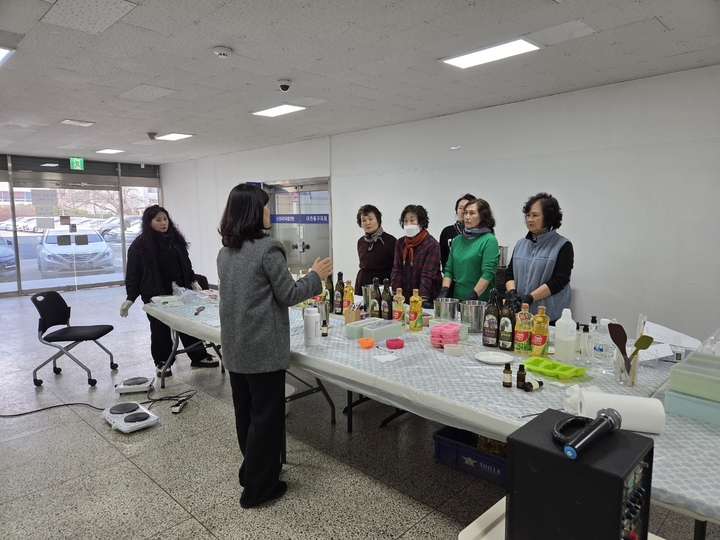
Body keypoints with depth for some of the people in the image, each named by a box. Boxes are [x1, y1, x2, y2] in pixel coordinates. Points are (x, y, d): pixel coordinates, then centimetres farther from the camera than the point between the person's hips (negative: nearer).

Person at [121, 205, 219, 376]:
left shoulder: (176, 239, 6)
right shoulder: (140, 245, -8)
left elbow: (185, 264, 14)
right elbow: (133, 274, -7)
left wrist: (194, 282, 9)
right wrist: (130, 298, -11)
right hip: (156, 296, -4)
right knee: (160, 330, 8)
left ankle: (199, 357, 19)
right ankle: (162, 363, 23)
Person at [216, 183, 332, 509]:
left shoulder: (225, 252, 8)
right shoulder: (268, 248, -17)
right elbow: (288, 295, -12)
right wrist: (315, 277, 2)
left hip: (235, 347, 8)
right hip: (263, 348, -8)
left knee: (245, 412, 19)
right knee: (266, 416, 5)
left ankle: (251, 471, 35)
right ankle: (258, 487, 17)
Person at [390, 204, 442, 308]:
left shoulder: (432, 245, -10)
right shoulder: (400, 243, 5)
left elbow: (427, 274, -18)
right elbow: (397, 271, 0)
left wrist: (423, 299, -27)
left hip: (429, 300, -4)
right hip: (406, 299, 4)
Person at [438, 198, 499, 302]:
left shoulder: (489, 240, -6)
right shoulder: (458, 240, 10)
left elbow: (488, 273, -15)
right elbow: (449, 269, 11)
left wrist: (472, 297, -22)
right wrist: (444, 290, -4)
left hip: (481, 301, -4)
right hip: (457, 298, 5)